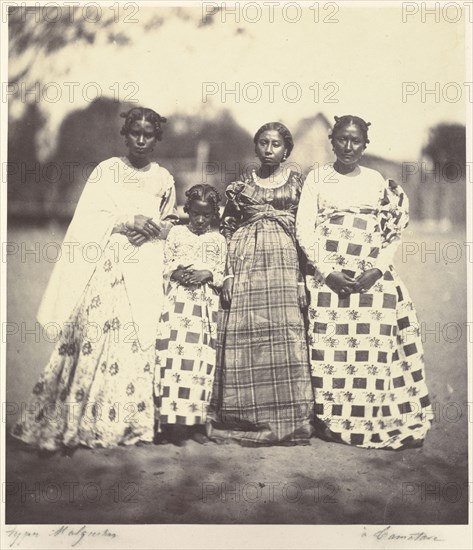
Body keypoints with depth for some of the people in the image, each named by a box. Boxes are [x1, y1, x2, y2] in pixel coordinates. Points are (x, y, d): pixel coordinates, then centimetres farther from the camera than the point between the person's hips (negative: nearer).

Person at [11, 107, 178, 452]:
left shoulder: (164, 178, 14)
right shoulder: (106, 170, 5)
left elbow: (171, 222, 21)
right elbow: (88, 217, -2)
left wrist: (152, 229, 0)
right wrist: (127, 220, -14)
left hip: (146, 267, 3)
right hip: (105, 262, -3)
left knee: (140, 341, -3)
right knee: (93, 335, -10)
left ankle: (129, 421, 6)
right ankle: (71, 424, -3)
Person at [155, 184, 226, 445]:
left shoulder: (218, 240, 11)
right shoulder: (176, 233, 9)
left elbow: (222, 276, 10)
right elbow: (165, 267, 10)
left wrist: (207, 274, -10)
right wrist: (177, 273, -10)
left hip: (206, 306, 2)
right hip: (178, 302, -1)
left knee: (201, 360, 0)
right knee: (175, 357, -10)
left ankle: (196, 422, 7)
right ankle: (173, 422, -6)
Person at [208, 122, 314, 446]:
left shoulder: (297, 183, 11)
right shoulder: (241, 186, 13)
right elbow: (227, 231, 10)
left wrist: (305, 277, -2)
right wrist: (227, 275, -1)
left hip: (285, 263, -1)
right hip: (246, 261, 1)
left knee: (285, 339, -6)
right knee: (243, 339, -3)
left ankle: (288, 422, 2)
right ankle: (244, 421, 5)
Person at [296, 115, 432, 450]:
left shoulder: (376, 181, 12)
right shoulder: (317, 178, 7)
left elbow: (393, 233, 8)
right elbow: (305, 230, 0)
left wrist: (377, 270, -8)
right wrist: (327, 271, -11)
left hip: (373, 279, 2)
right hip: (328, 277, -1)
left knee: (374, 347, -2)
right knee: (330, 348, -4)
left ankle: (377, 423, 6)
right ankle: (332, 421, 6)